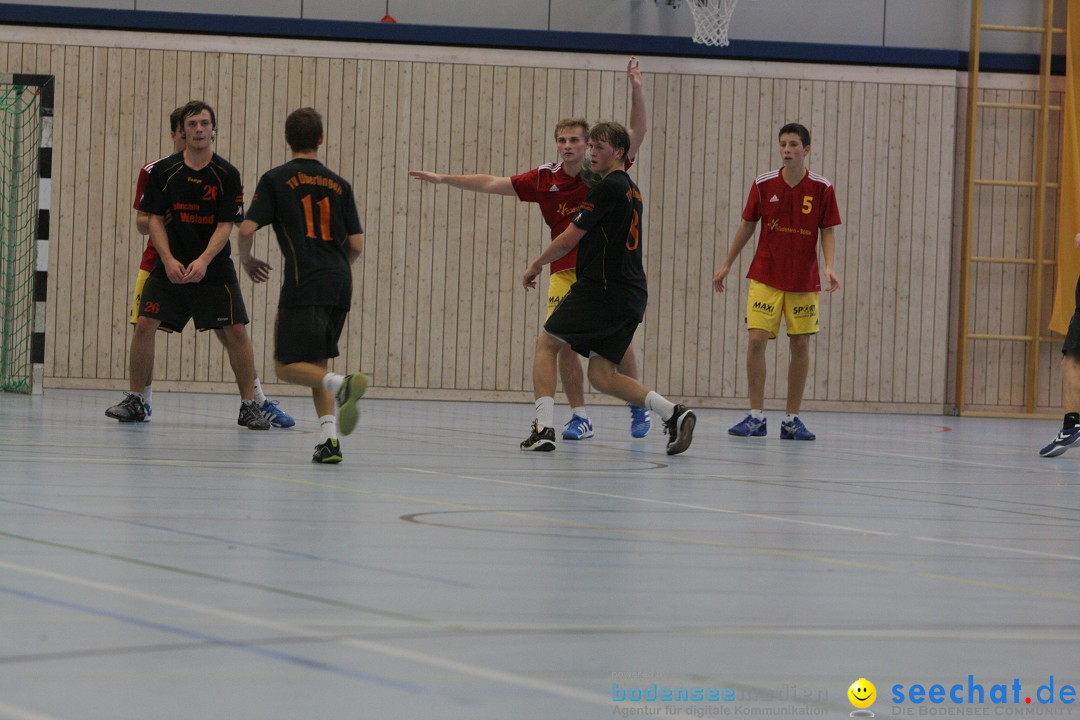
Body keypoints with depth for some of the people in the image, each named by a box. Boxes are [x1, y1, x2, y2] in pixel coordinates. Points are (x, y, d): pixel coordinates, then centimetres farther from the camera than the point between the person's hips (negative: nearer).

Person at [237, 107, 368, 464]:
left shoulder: (275, 179, 3)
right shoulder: (339, 184, 14)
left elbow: (247, 230, -5)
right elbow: (356, 244, 11)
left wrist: (247, 260, 16)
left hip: (303, 284, -5)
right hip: (339, 285, 5)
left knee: (287, 364, -1)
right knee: (315, 363, 16)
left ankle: (341, 383, -29)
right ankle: (328, 439, 1)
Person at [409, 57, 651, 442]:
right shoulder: (544, 179, 0)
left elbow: (638, 132, -8)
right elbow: (492, 183, 5)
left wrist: (637, 89, -20)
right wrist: (445, 179, 3)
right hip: (565, 273, 2)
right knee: (564, 342, -10)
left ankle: (638, 407, 21)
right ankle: (579, 417, 0)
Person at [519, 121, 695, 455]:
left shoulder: (608, 188, -10)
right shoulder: (632, 190, 18)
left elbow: (569, 239, -9)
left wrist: (535, 265, 5)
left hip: (602, 287, -8)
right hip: (632, 295, 8)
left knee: (547, 343, 7)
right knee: (601, 375, 7)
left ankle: (543, 427, -2)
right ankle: (673, 413, -7)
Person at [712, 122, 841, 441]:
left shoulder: (822, 188, -5)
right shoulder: (763, 184, -2)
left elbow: (828, 232, 0)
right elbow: (747, 226, 9)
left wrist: (829, 267, -16)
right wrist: (727, 265, 11)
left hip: (804, 281, 0)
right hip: (765, 278, 0)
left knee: (801, 345, 2)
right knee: (757, 340, -10)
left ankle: (792, 420, 12)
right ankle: (756, 417, -2)